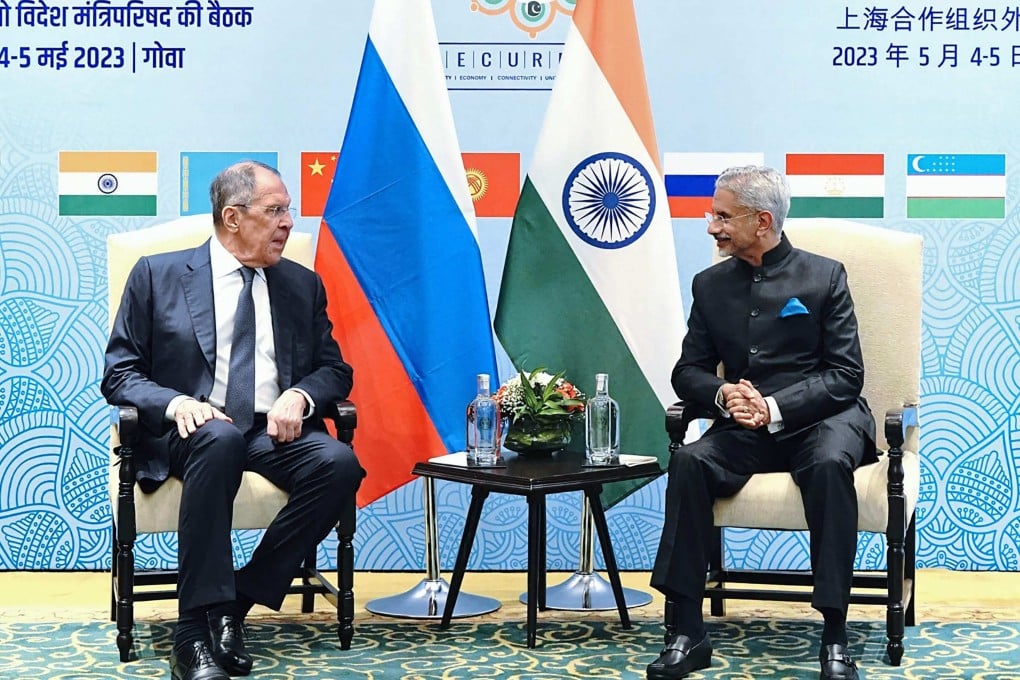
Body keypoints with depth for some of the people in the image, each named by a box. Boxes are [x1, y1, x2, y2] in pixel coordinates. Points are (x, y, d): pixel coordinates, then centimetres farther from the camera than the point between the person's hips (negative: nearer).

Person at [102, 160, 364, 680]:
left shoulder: (303, 286, 18)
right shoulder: (157, 276, 8)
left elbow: (335, 369, 17)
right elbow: (119, 374, 5)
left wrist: (300, 396, -7)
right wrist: (176, 403, -17)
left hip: (275, 432, 3)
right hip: (192, 433, -3)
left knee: (339, 463, -29)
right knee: (220, 438, -39)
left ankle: (238, 600, -20)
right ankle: (195, 631, -36)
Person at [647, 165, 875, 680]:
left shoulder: (824, 276, 1)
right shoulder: (710, 285, 12)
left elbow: (846, 375, -5)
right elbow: (687, 372, 11)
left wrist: (774, 407, -20)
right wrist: (723, 396, -14)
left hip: (819, 420, -3)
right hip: (744, 428, 3)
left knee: (830, 463, -36)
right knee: (689, 462, -27)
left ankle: (834, 638, -30)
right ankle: (687, 633, -25)